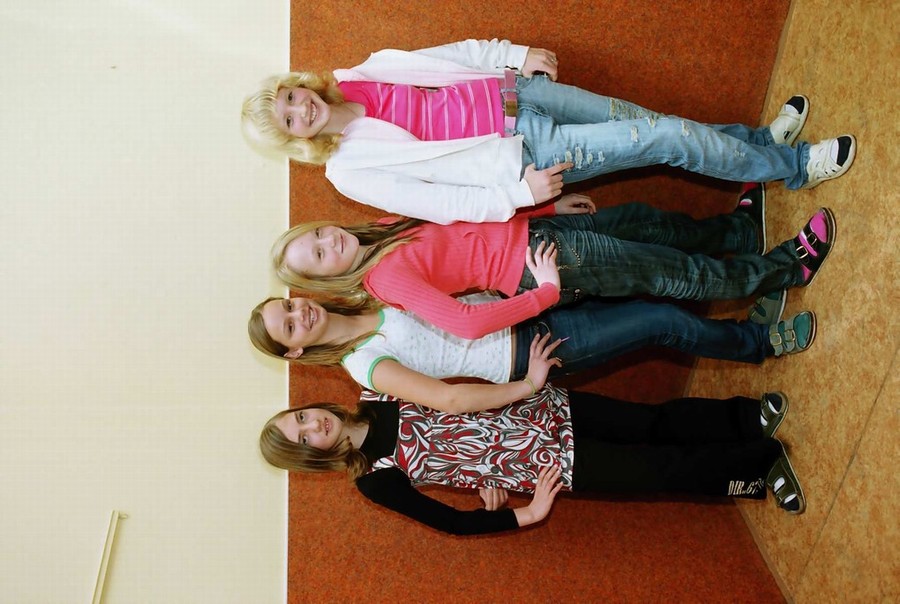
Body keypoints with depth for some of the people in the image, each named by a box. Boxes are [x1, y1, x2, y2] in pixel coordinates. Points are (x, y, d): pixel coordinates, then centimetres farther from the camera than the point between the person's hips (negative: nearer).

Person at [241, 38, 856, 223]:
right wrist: (519, 190, -21)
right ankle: (792, 166, 10)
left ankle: (760, 139, 27)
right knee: (669, 138, -8)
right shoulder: (350, 170, -12)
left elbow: (455, 54, 7)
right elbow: (439, 204, -16)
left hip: (514, 92, 5)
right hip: (517, 153, -5)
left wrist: (516, 54, -3)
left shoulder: (362, 75, 1)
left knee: (651, 123, 4)